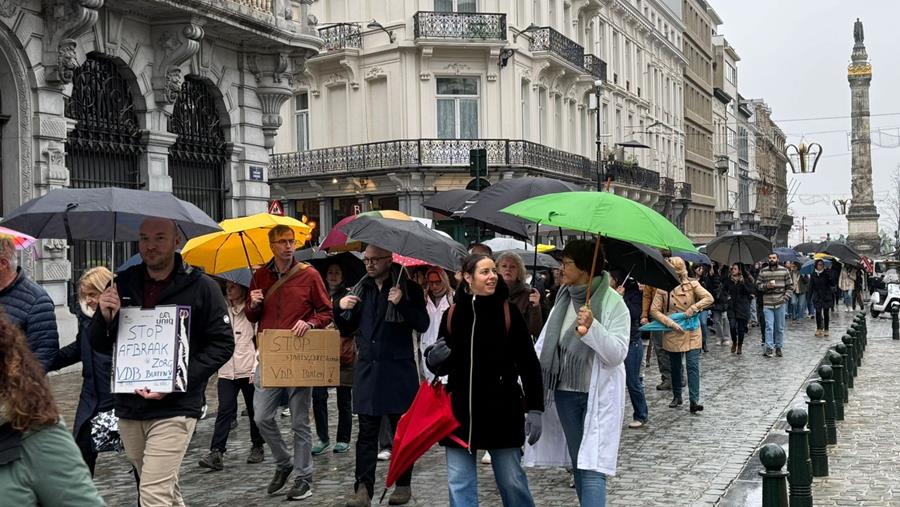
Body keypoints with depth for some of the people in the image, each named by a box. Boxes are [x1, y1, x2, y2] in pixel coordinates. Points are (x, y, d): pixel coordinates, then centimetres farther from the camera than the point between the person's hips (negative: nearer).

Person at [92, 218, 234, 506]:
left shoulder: (201, 287, -6)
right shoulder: (122, 285, 6)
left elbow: (222, 344, -6)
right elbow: (100, 346, 12)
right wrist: (105, 318, -11)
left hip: (174, 408, -5)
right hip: (128, 408, 5)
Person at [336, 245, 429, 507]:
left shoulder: (408, 288, -2)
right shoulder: (361, 290, 12)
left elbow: (423, 325, -9)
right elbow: (347, 330, 15)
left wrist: (402, 303, -22)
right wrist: (340, 309, -3)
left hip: (398, 370, -3)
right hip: (367, 371, 3)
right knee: (366, 433, 1)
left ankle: (403, 485, 18)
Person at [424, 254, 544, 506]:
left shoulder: (508, 311, -4)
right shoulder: (453, 314, 2)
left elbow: (528, 363, -4)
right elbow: (444, 366, 12)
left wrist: (534, 409, -8)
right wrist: (434, 359, -11)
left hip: (502, 411, -2)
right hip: (460, 410, 2)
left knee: (512, 482, 5)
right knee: (459, 485, 5)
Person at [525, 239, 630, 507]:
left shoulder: (613, 303, -11)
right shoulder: (563, 299, 7)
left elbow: (618, 353, -19)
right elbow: (545, 344, 13)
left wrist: (592, 328, -31)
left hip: (597, 395, -6)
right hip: (565, 392, 6)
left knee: (591, 467, -10)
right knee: (577, 463, 15)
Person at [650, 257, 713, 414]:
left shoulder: (692, 285, -3)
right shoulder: (663, 288, -2)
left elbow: (709, 298, -10)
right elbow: (654, 310, -7)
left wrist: (693, 309, -19)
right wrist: (670, 323, -16)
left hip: (692, 333, -1)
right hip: (672, 334, 1)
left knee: (693, 366, -9)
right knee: (675, 367, 13)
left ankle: (694, 401, -11)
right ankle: (677, 397, 28)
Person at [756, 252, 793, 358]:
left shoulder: (784, 271, 3)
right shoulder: (763, 271, 4)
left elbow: (790, 286, 6)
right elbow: (758, 285, 7)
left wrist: (785, 298, -5)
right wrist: (766, 286, -13)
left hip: (780, 303, 1)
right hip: (767, 303, 0)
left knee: (780, 327, 7)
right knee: (769, 326, -7)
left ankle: (778, 347, 17)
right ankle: (769, 348, -6)